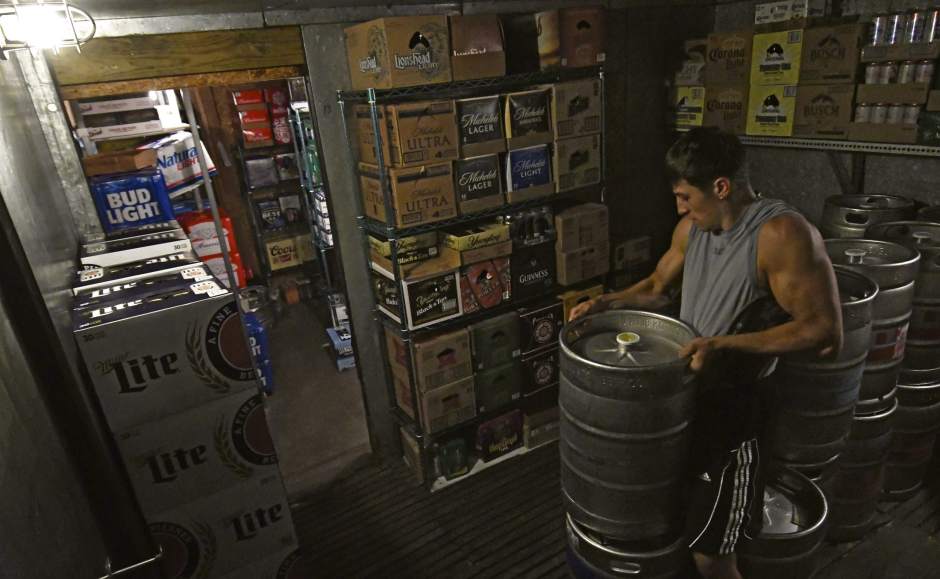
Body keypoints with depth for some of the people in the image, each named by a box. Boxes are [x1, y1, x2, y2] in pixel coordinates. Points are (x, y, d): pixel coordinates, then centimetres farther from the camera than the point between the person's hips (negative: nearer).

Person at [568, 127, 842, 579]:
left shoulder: (782, 234, -23)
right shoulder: (691, 228, 0)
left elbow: (824, 333, -24)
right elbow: (658, 286, 15)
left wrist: (725, 344, -30)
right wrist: (606, 303, -2)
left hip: (735, 408, -7)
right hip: (684, 395, 7)